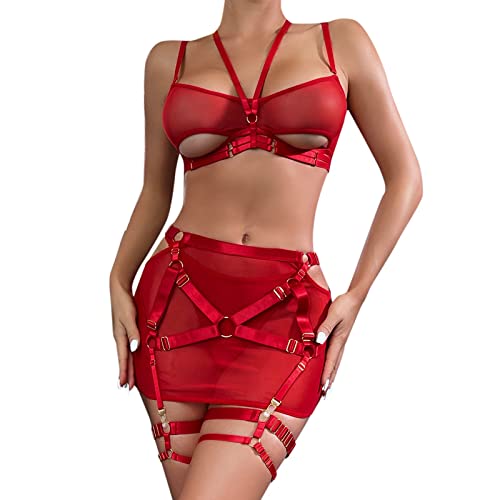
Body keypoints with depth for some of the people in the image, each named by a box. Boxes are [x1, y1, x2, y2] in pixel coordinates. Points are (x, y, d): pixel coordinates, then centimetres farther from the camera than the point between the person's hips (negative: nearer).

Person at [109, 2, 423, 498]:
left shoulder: (340, 42, 7)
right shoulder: (171, 59, 11)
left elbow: (404, 176, 8)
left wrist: (356, 296, -1)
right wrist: (119, 282, 3)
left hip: (284, 316, -2)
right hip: (178, 298, 2)